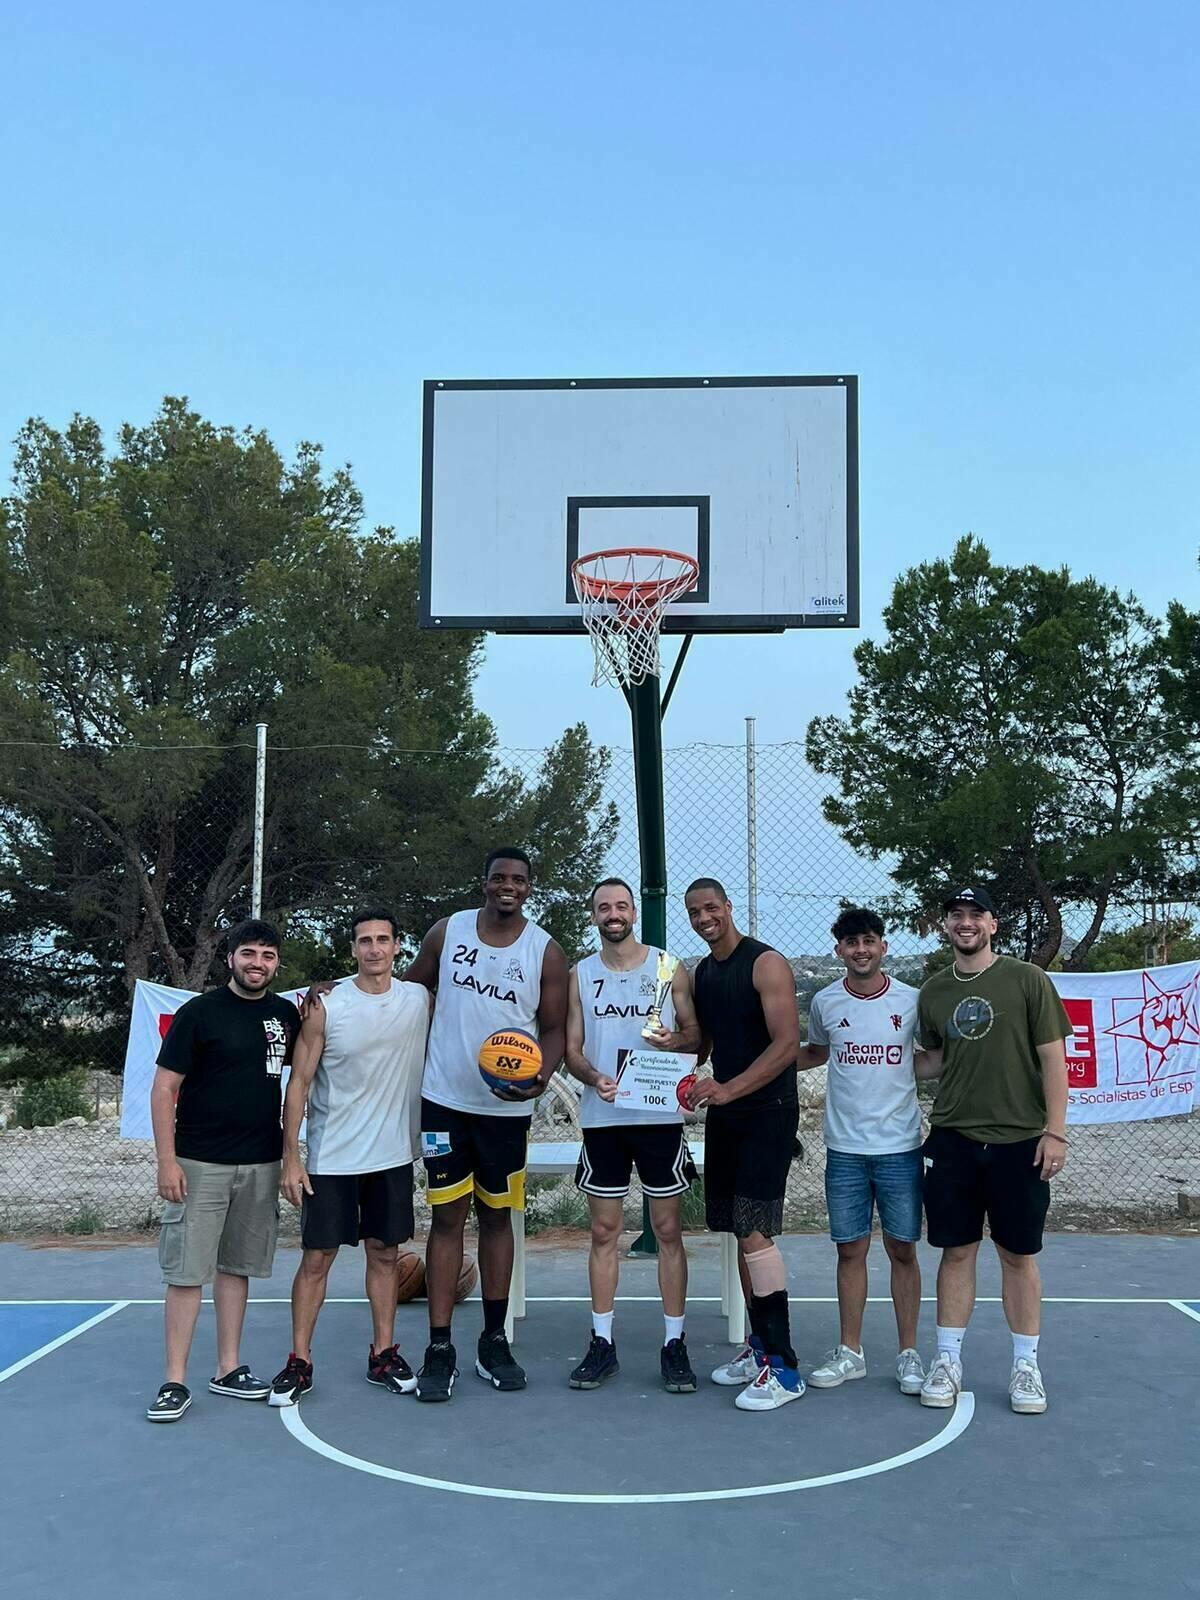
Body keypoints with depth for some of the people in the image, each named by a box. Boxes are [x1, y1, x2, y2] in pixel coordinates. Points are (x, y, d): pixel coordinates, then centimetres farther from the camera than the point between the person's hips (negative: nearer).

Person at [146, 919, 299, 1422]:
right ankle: (175, 1382, 6)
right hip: (200, 1163, -4)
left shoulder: (286, 1014, 6)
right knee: (187, 1271, -2)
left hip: (261, 1164, 4)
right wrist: (167, 1161, -12)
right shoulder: (199, 1013, -7)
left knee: (236, 1267, 13)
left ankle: (228, 1369, 23)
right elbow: (164, 1087, -6)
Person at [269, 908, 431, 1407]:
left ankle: (383, 1355, 23)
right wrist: (291, 1157, -9)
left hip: (394, 1155, 3)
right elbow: (299, 1082, -6)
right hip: (331, 1157, -3)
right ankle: (299, 1362, 14)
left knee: (384, 1253, 11)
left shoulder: (420, 1000, -1)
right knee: (316, 1257, 3)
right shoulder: (325, 1006, -9)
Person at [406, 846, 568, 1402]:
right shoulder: (447, 932, -1)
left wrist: (540, 1076, -19)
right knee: (447, 1215, 0)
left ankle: (494, 1342, 23)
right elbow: (410, 989, 11)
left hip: (507, 1106, 0)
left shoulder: (546, 952, -4)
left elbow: (554, 1028, -1)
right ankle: (439, 1349, 6)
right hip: (444, 1099, 0)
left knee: (496, 1215, 12)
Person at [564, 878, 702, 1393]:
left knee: (668, 1230, 4)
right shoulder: (581, 975, 6)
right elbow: (571, 1049, 5)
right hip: (602, 1118, 2)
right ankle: (602, 1343, 17)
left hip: (660, 1116, -1)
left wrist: (676, 1040, -17)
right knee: (604, 1231, 8)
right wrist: (592, 1076, -15)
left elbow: (697, 1035, 5)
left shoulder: (669, 969, 2)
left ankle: (674, 1344, 14)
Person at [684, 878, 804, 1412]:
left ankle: (783, 1368, -7)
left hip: (767, 1113, -8)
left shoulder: (766, 963, -11)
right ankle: (759, 1347, 23)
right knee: (740, 1231, 11)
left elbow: (787, 1044, -19)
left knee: (753, 1229, -13)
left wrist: (728, 1089, -25)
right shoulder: (701, 974, 13)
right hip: (724, 1114, 8)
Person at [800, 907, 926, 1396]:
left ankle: (908, 1354, 18)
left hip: (901, 1146, -1)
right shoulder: (824, 1002, 2)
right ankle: (849, 1352, 20)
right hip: (844, 1149, 1)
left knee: (902, 1250, 5)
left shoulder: (911, 1001, -3)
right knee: (850, 1249, 7)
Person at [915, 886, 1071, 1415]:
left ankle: (1026, 1366, 20)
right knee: (956, 1251, 7)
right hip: (953, 1140, 2)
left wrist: (1055, 1131, -9)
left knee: (1019, 1256, 7)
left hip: (1019, 1141, -2)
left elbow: (1053, 1059, -4)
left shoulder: (1027, 980, -4)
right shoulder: (932, 991, 6)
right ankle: (947, 1361, 17)